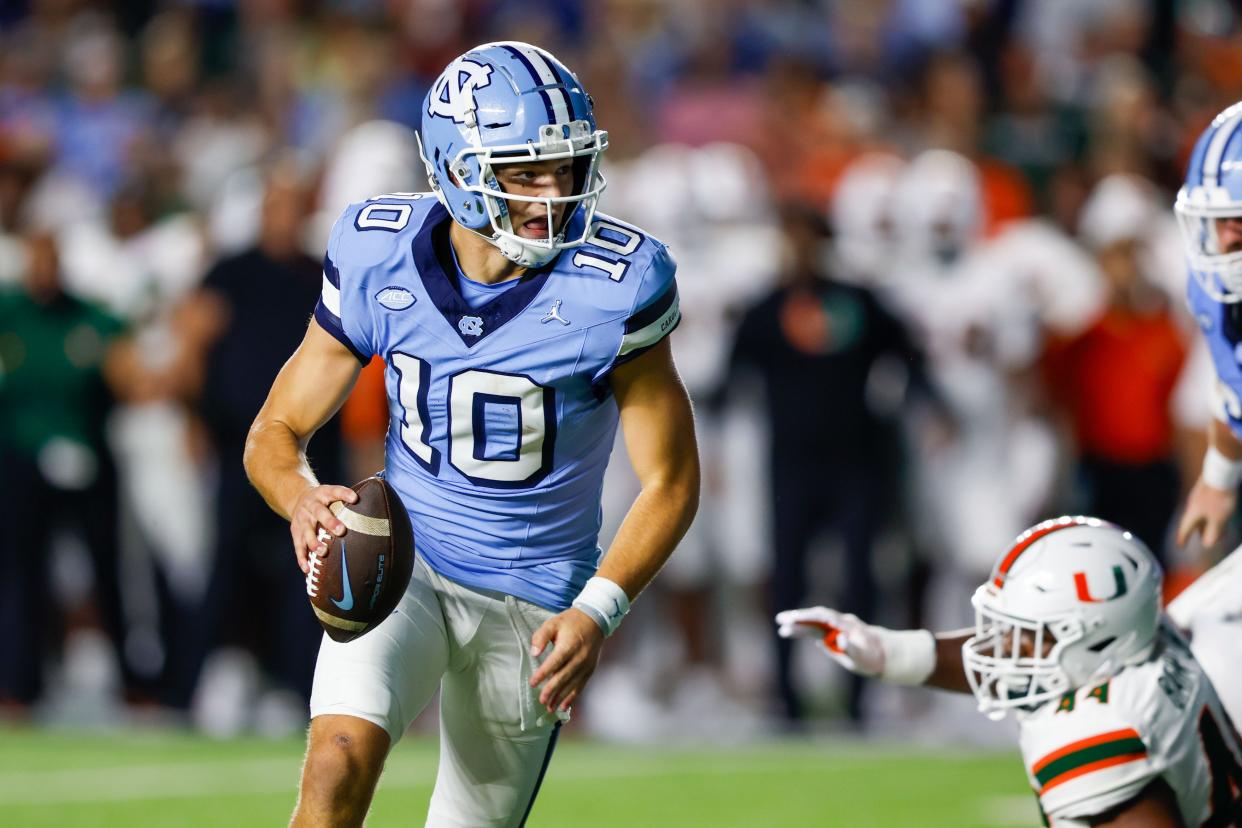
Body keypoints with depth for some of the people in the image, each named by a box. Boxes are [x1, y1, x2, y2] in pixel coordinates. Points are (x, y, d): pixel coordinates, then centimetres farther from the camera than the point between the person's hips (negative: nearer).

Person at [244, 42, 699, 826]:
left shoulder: (613, 283, -17)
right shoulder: (380, 255, -11)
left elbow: (672, 478, -8)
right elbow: (277, 431, -1)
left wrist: (599, 610, -23)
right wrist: (303, 499, -25)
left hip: (532, 601, 0)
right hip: (405, 563, 0)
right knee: (341, 761, -26)